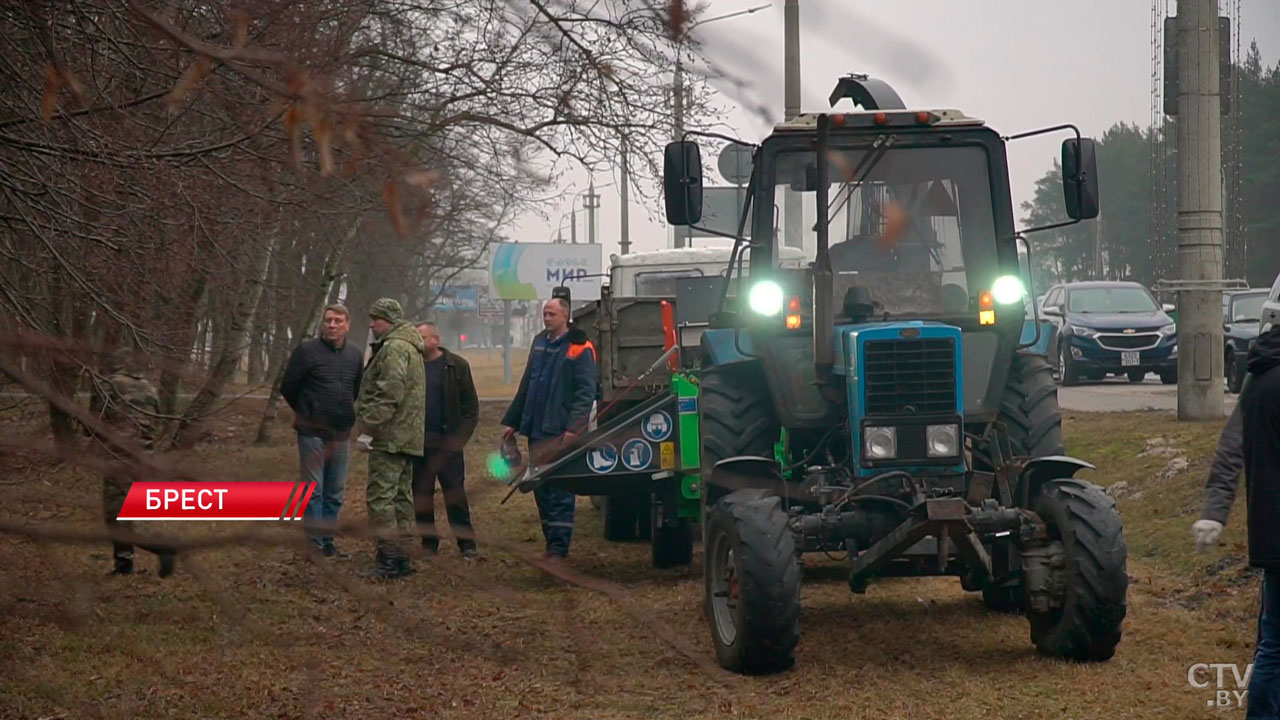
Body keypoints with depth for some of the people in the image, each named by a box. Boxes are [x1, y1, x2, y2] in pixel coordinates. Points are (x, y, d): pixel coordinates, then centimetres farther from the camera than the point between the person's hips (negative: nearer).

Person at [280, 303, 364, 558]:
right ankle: (315, 544, 2)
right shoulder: (307, 351, -9)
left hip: (341, 434, 5)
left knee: (335, 493, 10)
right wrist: (305, 414, 9)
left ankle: (327, 542, 18)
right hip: (313, 433, -5)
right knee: (313, 491, -2)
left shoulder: (355, 355, 6)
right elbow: (288, 388, -1)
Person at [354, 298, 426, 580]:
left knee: (380, 496, -12)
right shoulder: (410, 347, 21)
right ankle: (401, 557, 19)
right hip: (407, 436, 11)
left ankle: (390, 557, -14)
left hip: (390, 437, -11)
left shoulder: (394, 348, -14)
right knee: (401, 496, 14)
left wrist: (372, 423, -20)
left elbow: (390, 392, -23)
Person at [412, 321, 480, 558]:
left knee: (455, 494, -2)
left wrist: (459, 438, -11)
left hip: (446, 443, -3)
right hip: (417, 443, 3)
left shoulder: (456, 366, -2)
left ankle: (467, 544, 3)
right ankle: (428, 543, 17)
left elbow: (471, 407, -1)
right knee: (421, 495, 8)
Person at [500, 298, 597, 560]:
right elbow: (526, 386, 23)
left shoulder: (579, 348, -6)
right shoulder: (540, 343, 17)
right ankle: (552, 541, 16)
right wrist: (512, 421, 21)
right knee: (540, 489, 9)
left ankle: (559, 546, -6)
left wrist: (574, 427, -20)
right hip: (537, 430, 7)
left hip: (561, 432, -7)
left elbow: (586, 391, -11)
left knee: (560, 491, -7)